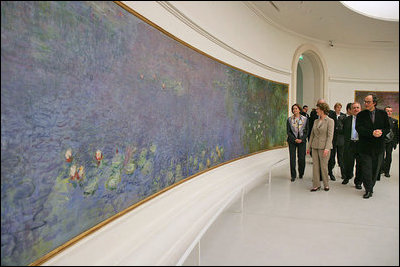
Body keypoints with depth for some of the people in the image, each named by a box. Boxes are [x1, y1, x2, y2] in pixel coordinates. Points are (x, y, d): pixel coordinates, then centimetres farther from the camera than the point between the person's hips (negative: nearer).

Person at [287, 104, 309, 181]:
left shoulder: (305, 119, 5)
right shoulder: (289, 119, 4)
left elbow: (306, 130, 4)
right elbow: (288, 131, 1)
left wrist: (302, 139, -9)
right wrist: (295, 139, -10)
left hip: (302, 141, 0)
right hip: (292, 141, 0)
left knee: (302, 158, 0)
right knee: (292, 158, -2)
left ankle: (301, 174, 21)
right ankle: (293, 176, 8)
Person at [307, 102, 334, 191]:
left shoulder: (330, 121, -6)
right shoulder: (316, 121, 11)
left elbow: (330, 135, -12)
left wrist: (327, 148, -20)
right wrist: (309, 146, 12)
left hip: (324, 147, -5)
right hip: (315, 146, 5)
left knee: (324, 166, 0)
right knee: (315, 166, 5)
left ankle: (326, 185, 17)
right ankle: (316, 185, 13)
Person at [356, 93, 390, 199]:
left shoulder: (383, 114, 5)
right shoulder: (361, 115, 1)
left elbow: (387, 127, 5)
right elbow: (359, 128, -10)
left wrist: (381, 132, -17)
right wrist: (372, 133, -23)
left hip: (378, 146, 2)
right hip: (365, 146, -2)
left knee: (375, 168, 10)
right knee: (366, 169, -3)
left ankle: (370, 187, 26)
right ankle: (368, 190, 4)